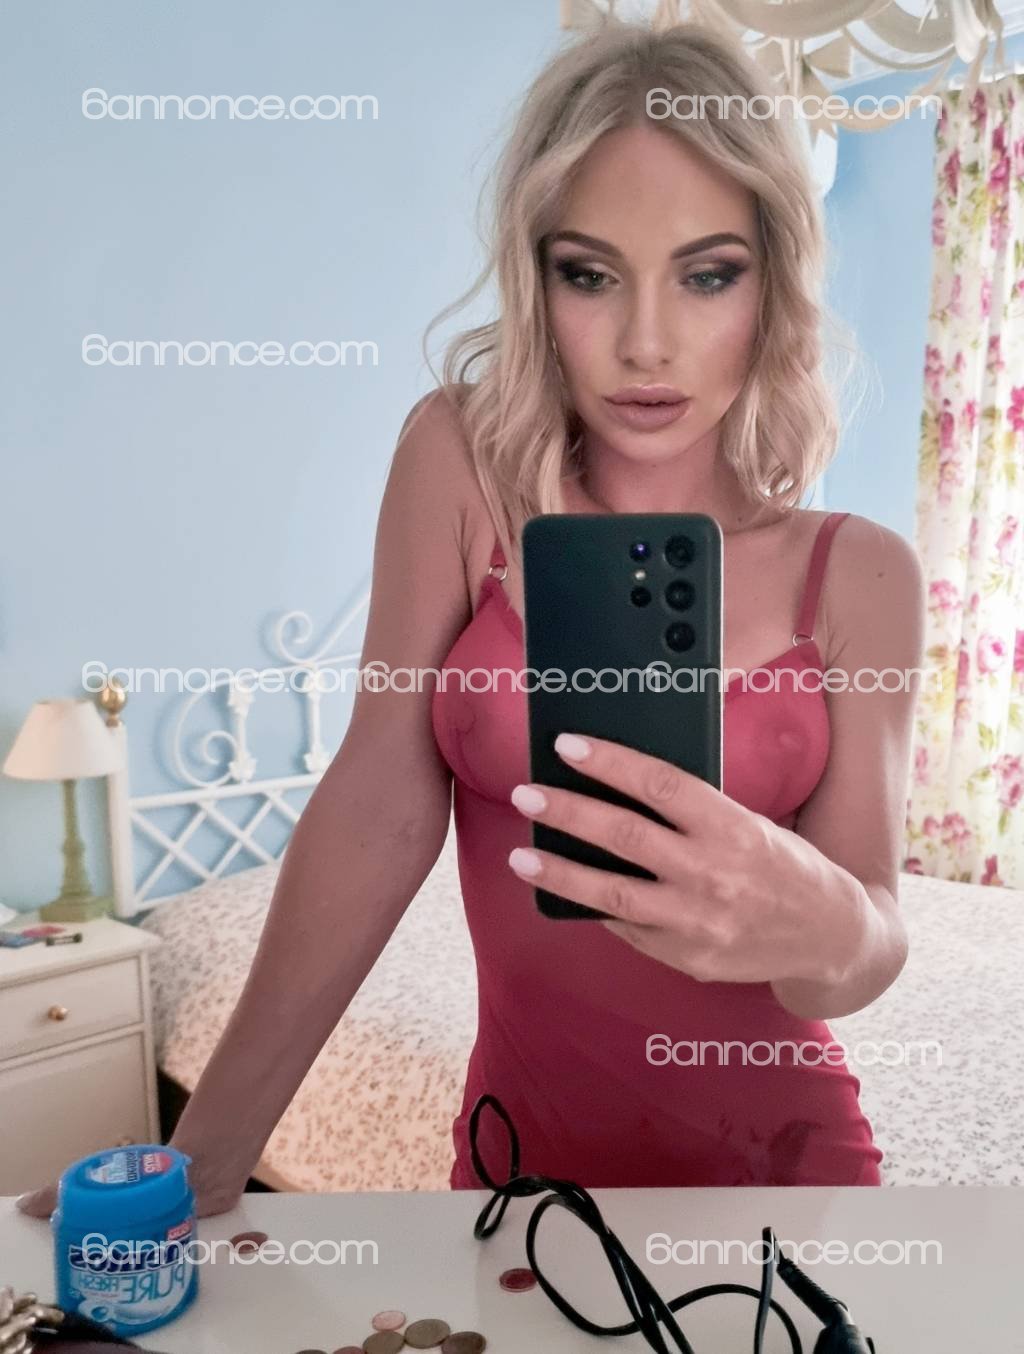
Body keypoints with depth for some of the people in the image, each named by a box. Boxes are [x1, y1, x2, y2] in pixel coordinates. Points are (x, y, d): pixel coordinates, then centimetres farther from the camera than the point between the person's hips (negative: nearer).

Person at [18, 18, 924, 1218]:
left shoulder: (860, 576, -10)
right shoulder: (463, 461, -12)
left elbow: (861, 949, -14)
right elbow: (382, 803, -15)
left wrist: (823, 929, -38)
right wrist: (206, 1149, -17)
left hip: (772, 1152, 1)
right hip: (524, 1142, 0)